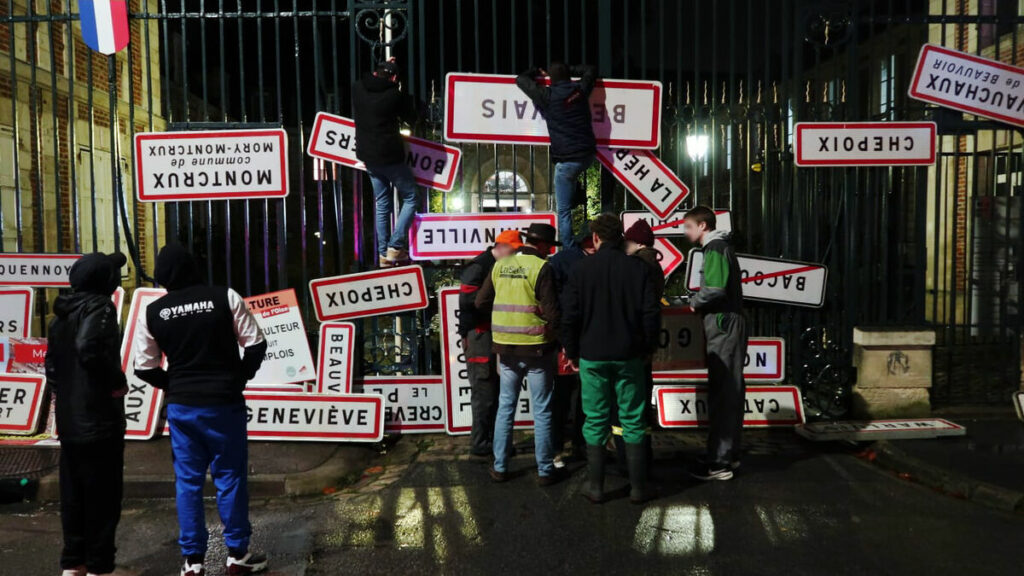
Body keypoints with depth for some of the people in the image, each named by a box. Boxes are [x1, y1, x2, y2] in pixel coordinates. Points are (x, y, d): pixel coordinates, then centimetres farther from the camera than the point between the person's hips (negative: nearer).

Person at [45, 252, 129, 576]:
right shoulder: (99, 308, -13)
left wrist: (64, 393, 19)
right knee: (102, 495, 0)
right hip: (99, 420, -8)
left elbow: (52, 365, 16)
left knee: (74, 494, 15)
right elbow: (90, 351, -28)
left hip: (69, 421, 8)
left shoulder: (61, 315, 14)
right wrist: (118, 382, -16)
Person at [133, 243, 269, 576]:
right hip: (225, 402, -2)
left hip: (181, 406, 2)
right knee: (230, 476, 8)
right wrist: (241, 377, 5)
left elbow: (144, 367, 2)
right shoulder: (224, 297, -8)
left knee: (187, 480, 12)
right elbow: (256, 344, -7)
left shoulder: (153, 312, -1)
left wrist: (173, 386, 15)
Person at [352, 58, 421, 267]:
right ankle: (395, 247, -3)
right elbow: (411, 118, -1)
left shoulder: (358, 89, 1)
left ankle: (383, 254, 16)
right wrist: (406, 97, 16)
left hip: (368, 156, 6)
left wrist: (381, 69, 29)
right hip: (390, 156, -6)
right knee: (411, 198, 7)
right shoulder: (395, 94, -14)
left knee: (382, 203, 15)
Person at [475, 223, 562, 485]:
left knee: (506, 406, 16)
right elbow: (552, 310, -16)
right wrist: (554, 331, 3)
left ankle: (499, 467, 22)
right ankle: (545, 470, 15)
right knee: (542, 411, 7)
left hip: (505, 347, 4)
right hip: (537, 348, -4)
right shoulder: (542, 267, -12)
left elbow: (481, 302, 9)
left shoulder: (500, 266, 3)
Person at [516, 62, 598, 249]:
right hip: (588, 154, 5)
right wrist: (569, 71, 30)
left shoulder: (547, 96, -4)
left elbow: (521, 79, 10)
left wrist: (537, 72, 27)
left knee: (563, 210, 1)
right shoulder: (581, 89, 7)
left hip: (567, 160, -5)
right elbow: (591, 70, 29)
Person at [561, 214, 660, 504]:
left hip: (592, 357, 0)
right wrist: (647, 347, 9)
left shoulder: (581, 270, -4)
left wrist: (572, 352, 8)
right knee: (633, 422, 8)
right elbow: (651, 312, -3)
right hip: (629, 357, 1)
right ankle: (638, 487, 13)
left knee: (596, 422, 8)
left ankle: (595, 486, 14)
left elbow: (570, 317, -4)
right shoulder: (637, 268, -2)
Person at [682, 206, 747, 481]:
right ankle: (729, 453, 23)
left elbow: (715, 288, -24)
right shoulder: (719, 247, 20)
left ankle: (719, 462, -4)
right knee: (729, 391, 14)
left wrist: (694, 302, -7)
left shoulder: (715, 248, -11)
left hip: (724, 327, -10)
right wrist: (699, 303, 8)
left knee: (721, 393, -8)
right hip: (727, 326, 10)